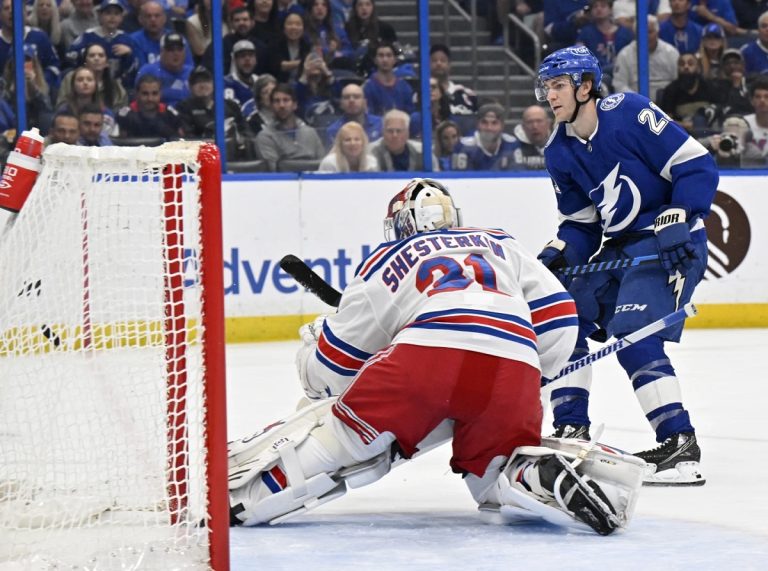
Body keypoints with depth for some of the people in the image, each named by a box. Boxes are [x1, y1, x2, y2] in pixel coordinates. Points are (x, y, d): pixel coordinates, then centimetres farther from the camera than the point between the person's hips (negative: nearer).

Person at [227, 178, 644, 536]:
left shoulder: (388, 261, 29)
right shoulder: (503, 246, 35)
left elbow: (334, 366, 31)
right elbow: (558, 321, 25)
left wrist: (311, 344, 54)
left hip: (427, 355, -2)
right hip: (514, 371, 2)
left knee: (344, 434, 11)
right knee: (494, 472, 19)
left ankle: (238, 489, 1)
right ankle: (548, 475, -12)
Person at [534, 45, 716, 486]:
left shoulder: (630, 114, -15)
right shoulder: (560, 152, 8)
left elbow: (698, 166, -16)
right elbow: (581, 222, 14)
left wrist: (677, 222, -24)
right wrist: (557, 254, -5)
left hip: (672, 245, -9)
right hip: (619, 247, 9)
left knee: (632, 334, -23)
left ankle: (680, 445, -23)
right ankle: (572, 429, 12)